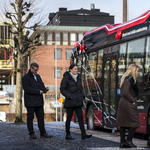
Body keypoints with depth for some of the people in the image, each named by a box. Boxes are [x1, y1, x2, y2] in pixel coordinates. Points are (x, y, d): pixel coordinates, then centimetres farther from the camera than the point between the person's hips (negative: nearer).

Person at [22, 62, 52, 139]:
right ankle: (31, 134, 7)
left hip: (39, 101, 7)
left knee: (41, 117, 5)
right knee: (30, 117, 1)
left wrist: (44, 89, 0)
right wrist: (38, 91, -19)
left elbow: (42, 84, 25)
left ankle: (43, 133, 8)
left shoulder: (38, 76, 17)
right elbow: (27, 89, -17)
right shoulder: (25, 77, -7)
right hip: (30, 102, -7)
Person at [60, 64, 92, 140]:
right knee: (69, 118, 2)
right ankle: (68, 135, 12)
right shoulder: (66, 78, -8)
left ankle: (84, 134, -7)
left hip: (78, 102, 6)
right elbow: (62, 89, -7)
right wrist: (69, 96, -16)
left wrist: (82, 96, 7)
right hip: (70, 102, -6)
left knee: (80, 117, -3)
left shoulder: (78, 77, 11)